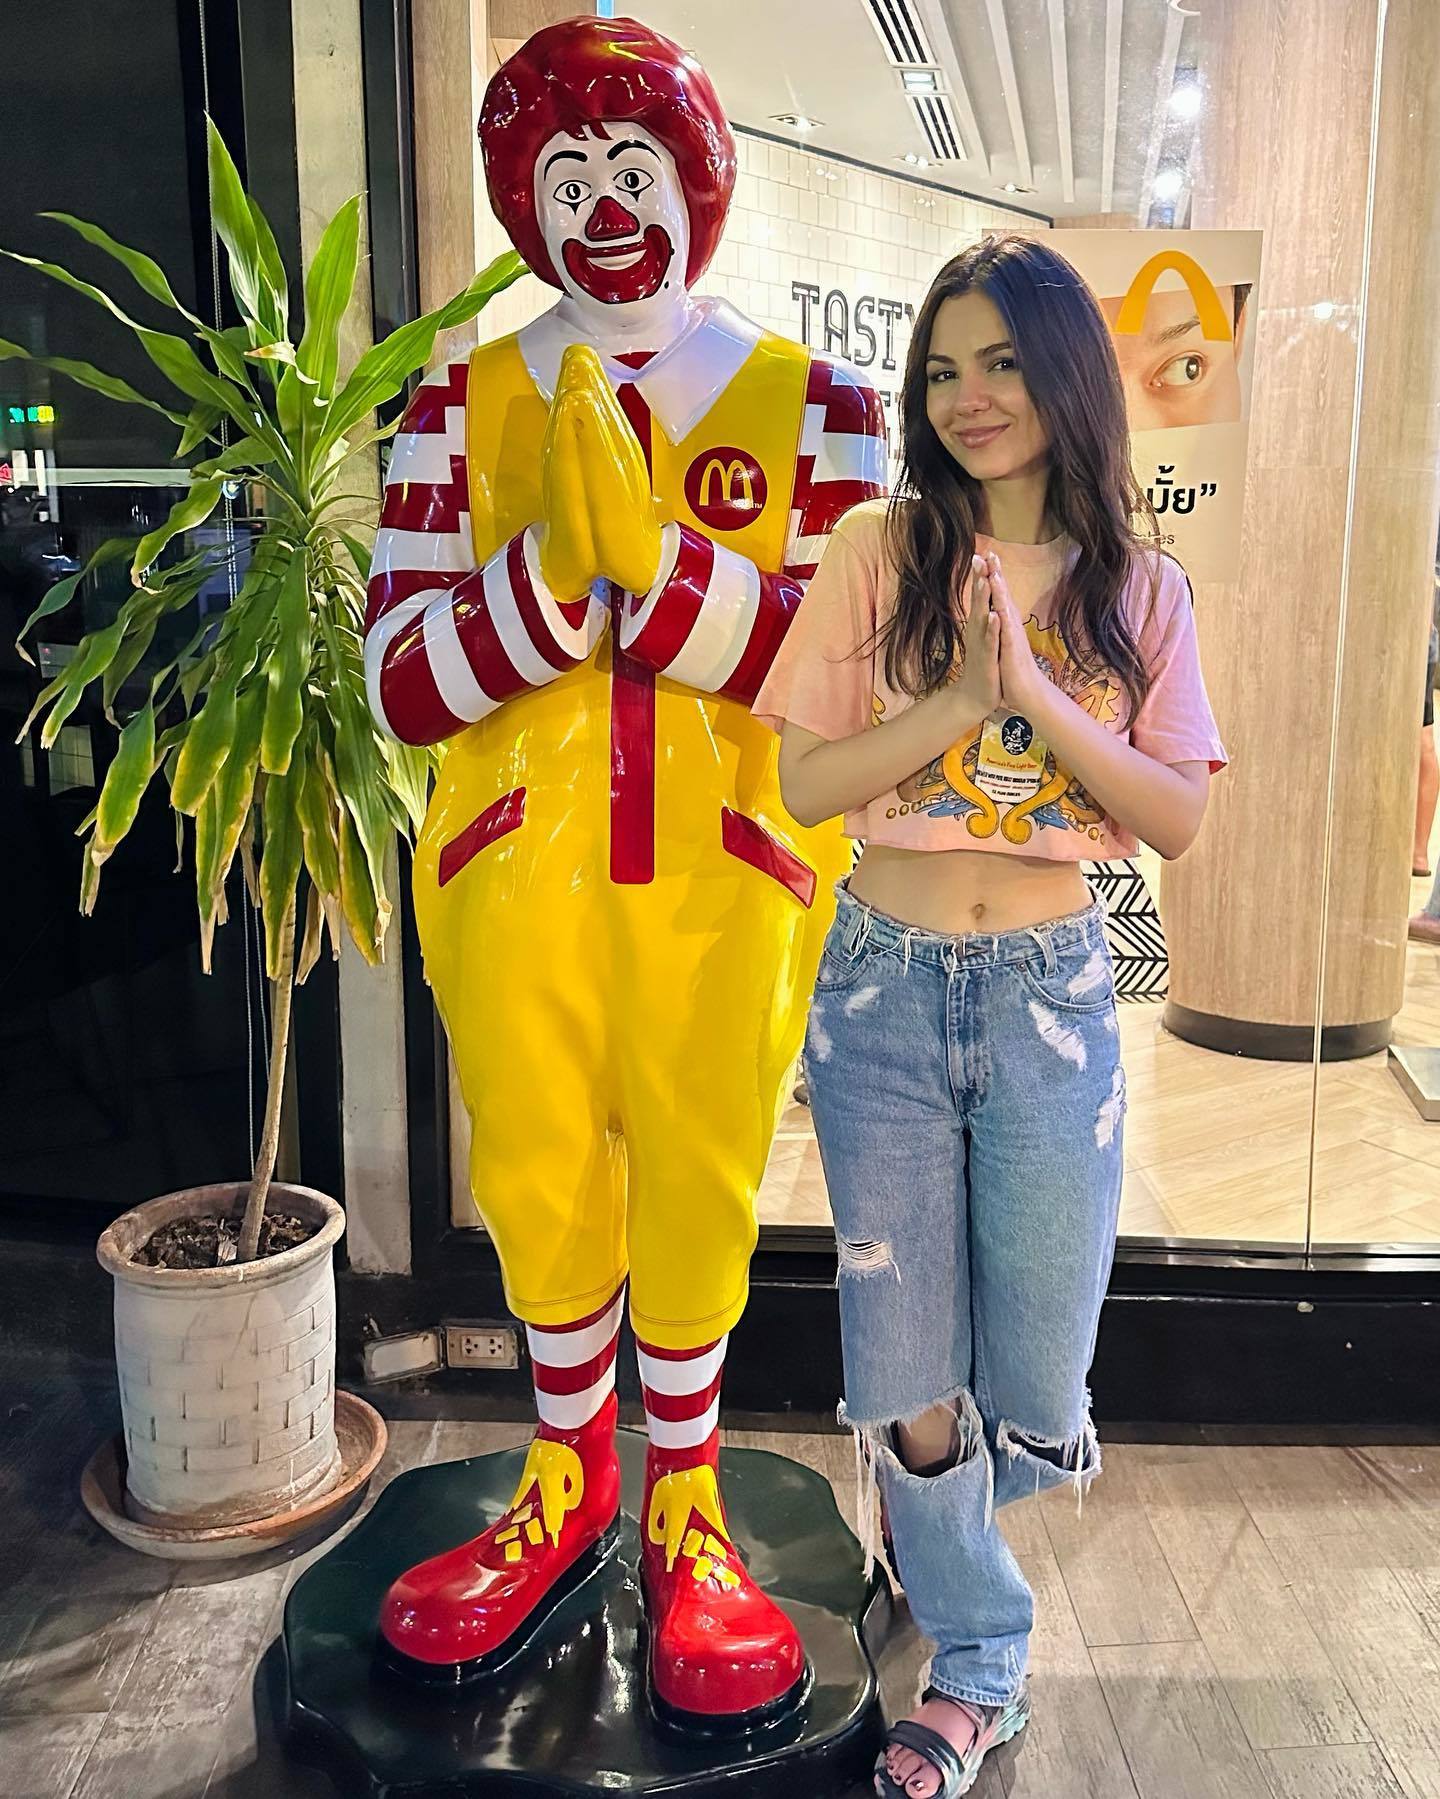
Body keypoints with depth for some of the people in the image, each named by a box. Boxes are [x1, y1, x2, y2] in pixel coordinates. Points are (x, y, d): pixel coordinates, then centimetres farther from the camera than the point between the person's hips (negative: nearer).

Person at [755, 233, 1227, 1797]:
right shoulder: (878, 553, -1)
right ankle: (976, 1669, 36)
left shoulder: (1139, 590, 3)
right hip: (885, 994, 0)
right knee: (906, 1378, 9)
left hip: (1051, 997, 1)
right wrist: (957, 701, -16)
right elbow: (804, 782, -4)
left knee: (1038, 1408, 8)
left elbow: (1178, 820, -4)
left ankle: (926, 1513, 46)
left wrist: (1036, 694, -16)